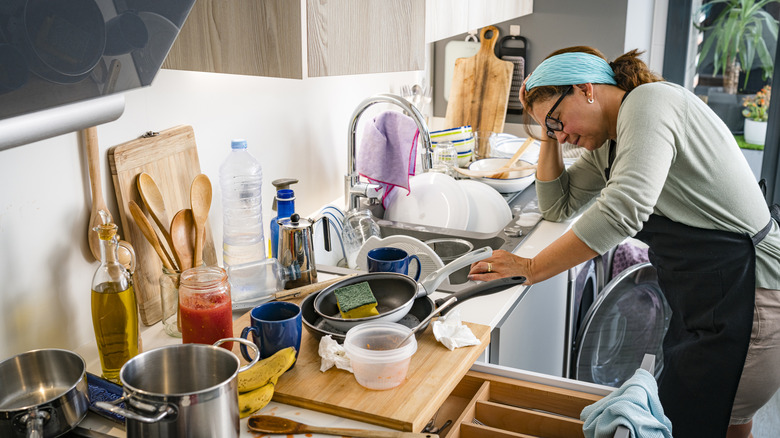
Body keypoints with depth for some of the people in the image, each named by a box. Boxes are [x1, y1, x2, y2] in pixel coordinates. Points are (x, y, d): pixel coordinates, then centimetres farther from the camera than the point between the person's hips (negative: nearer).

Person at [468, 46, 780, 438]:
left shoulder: (648, 101, -16)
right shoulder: (605, 144, 14)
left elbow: (623, 210, -29)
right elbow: (558, 206, 18)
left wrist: (531, 268, -23)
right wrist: (550, 134, 8)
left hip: (744, 294, -9)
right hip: (700, 300, 9)